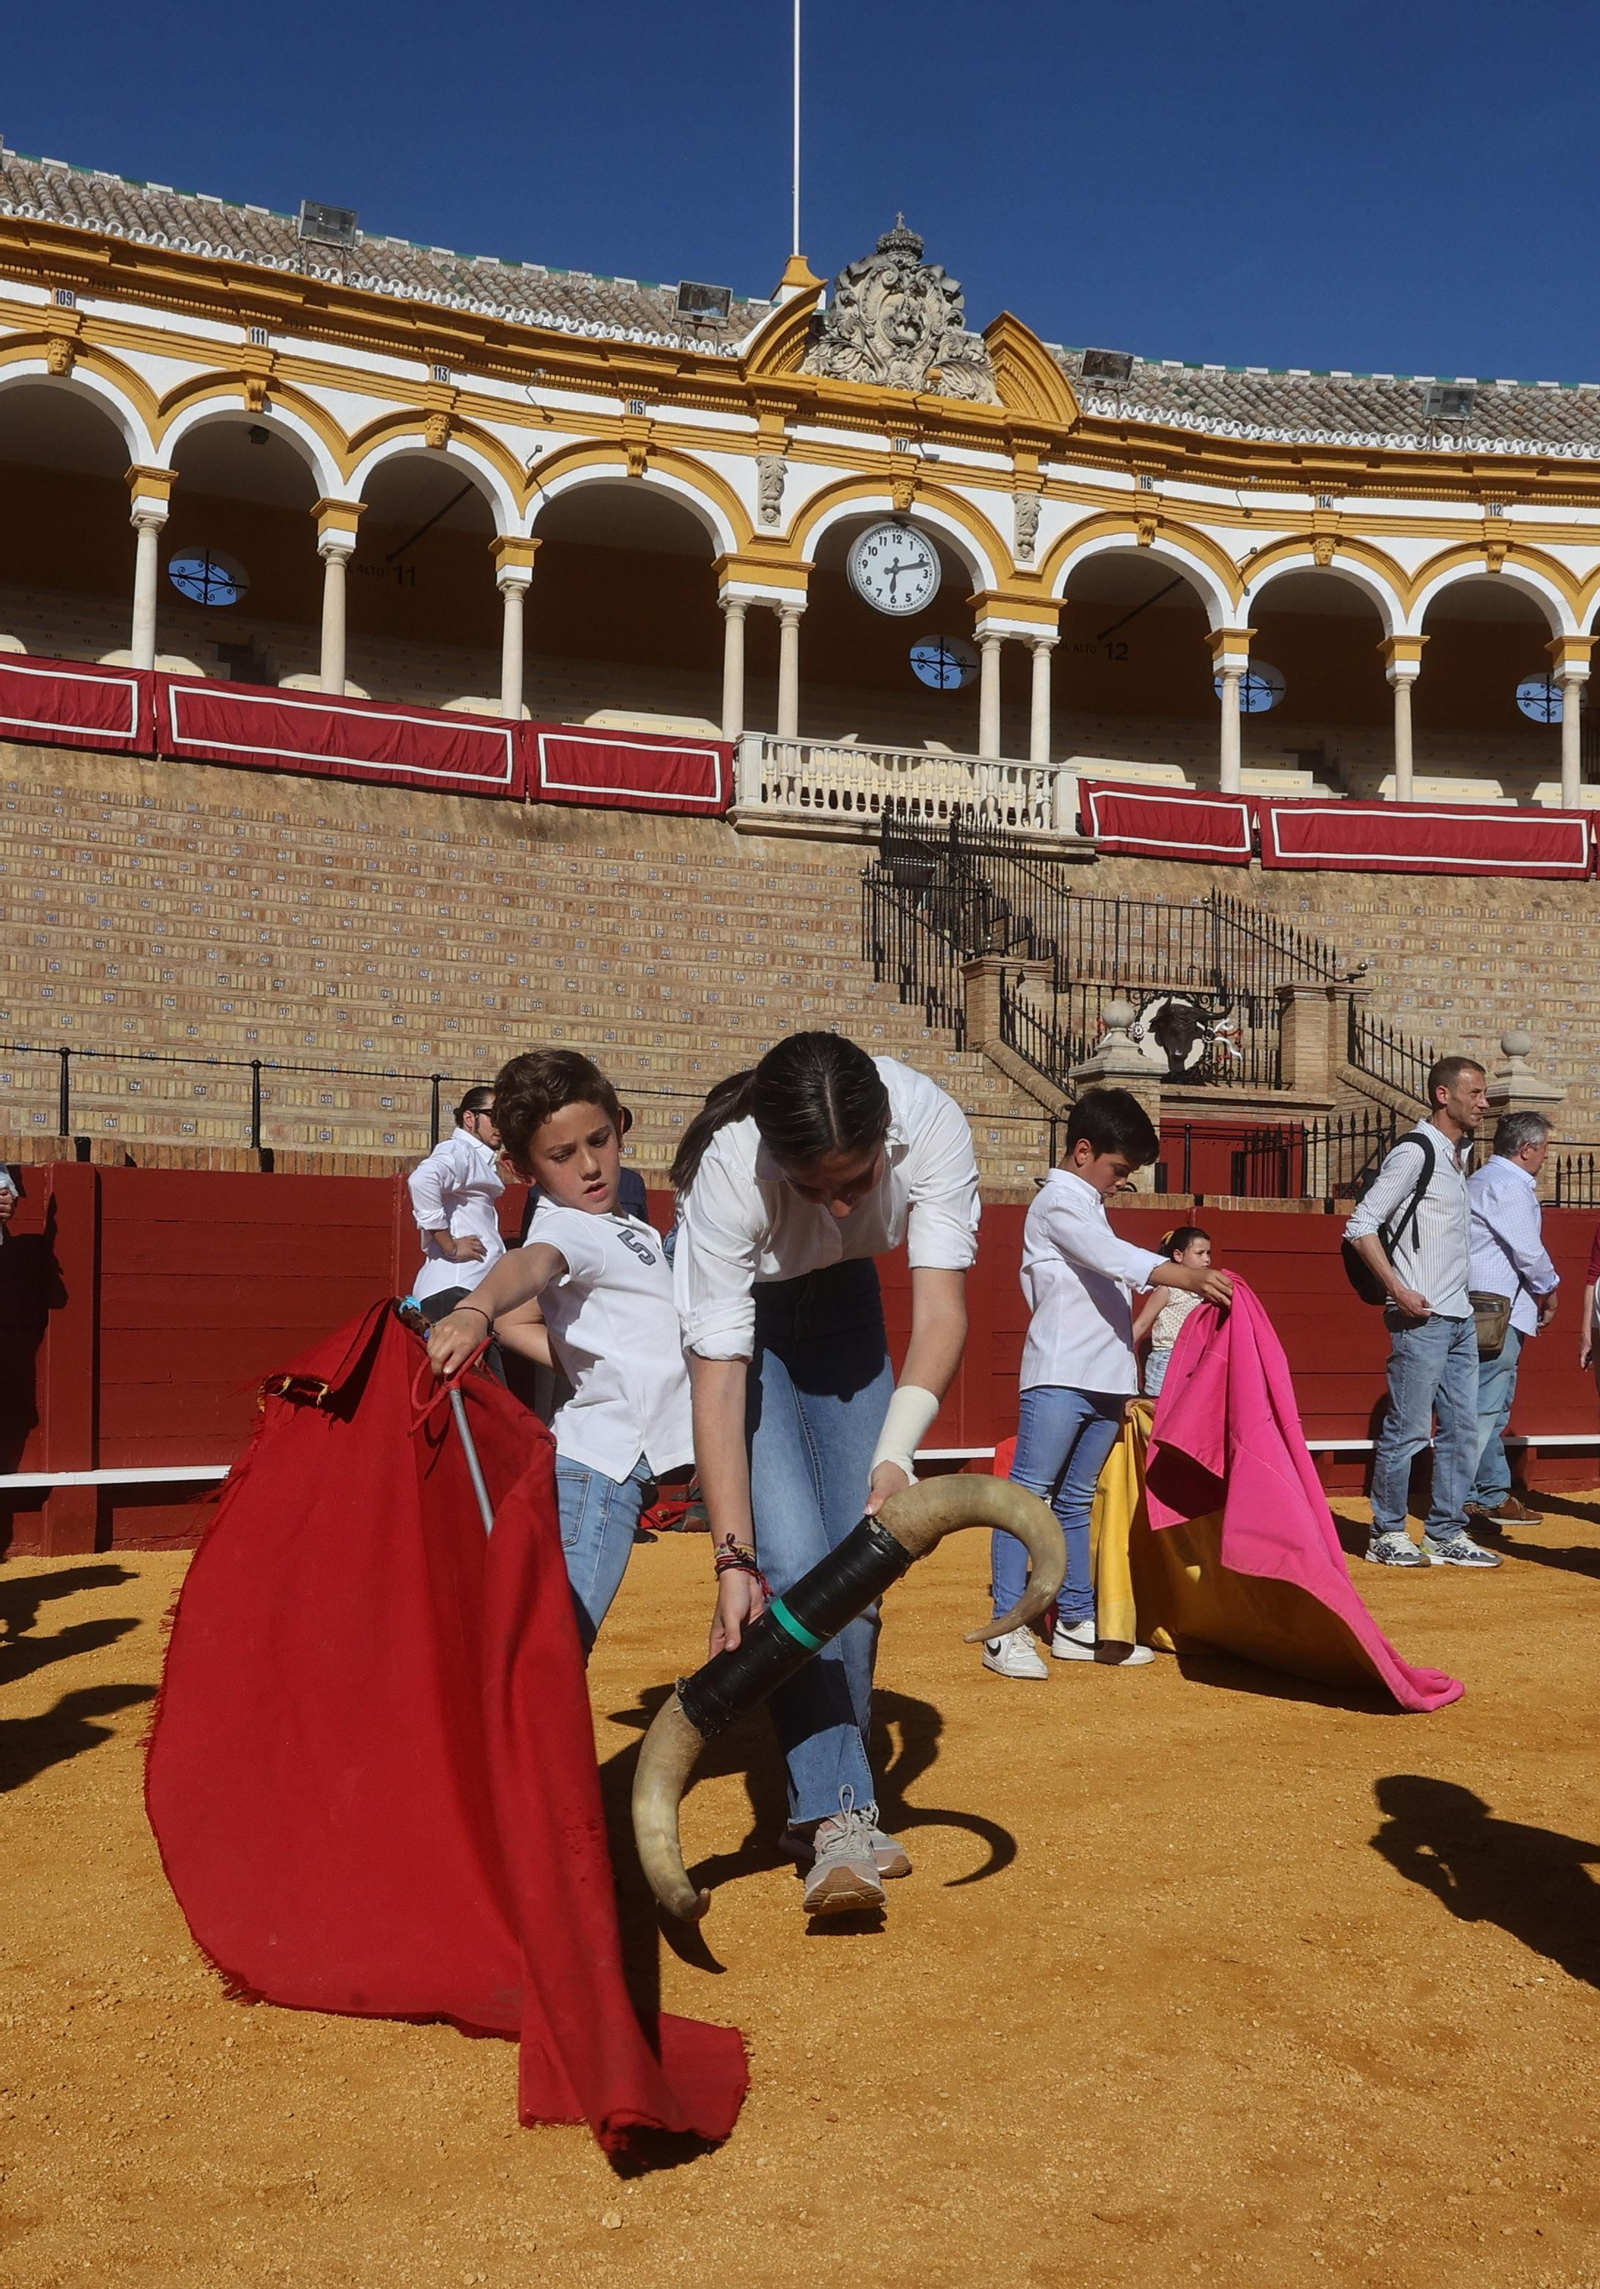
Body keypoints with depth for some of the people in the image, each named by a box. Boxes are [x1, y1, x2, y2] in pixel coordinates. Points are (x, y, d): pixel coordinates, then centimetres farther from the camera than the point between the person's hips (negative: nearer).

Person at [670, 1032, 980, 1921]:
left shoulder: (931, 1122, -33)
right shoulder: (727, 1168, -39)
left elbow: (942, 1311, -34)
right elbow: (719, 1373, -36)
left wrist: (896, 1457, -50)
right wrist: (733, 1561, -38)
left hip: (843, 1306, 3)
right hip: (741, 1318, -3)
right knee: (790, 1563, -18)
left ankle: (820, 1798, 16)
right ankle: (840, 1815, -15)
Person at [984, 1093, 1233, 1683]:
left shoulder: (1088, 1206, 23)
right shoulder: (1059, 1200, -7)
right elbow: (1112, 1256, -23)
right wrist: (1185, 1275, -35)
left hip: (1104, 1382, 9)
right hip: (1060, 1377, -9)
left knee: (1076, 1502, 12)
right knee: (1028, 1496, -8)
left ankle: (1076, 1624, 17)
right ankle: (1006, 1631, -8)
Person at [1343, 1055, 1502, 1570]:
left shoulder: (1457, 1152, 15)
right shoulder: (1415, 1151, -11)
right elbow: (1360, 1226, -14)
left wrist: (1462, 1300, 14)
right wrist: (1398, 1290, -20)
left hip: (1459, 1319, 9)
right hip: (1422, 1318, -9)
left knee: (1462, 1430, 10)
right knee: (1407, 1430, -3)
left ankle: (1447, 1534, 18)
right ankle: (1387, 1535, 7)